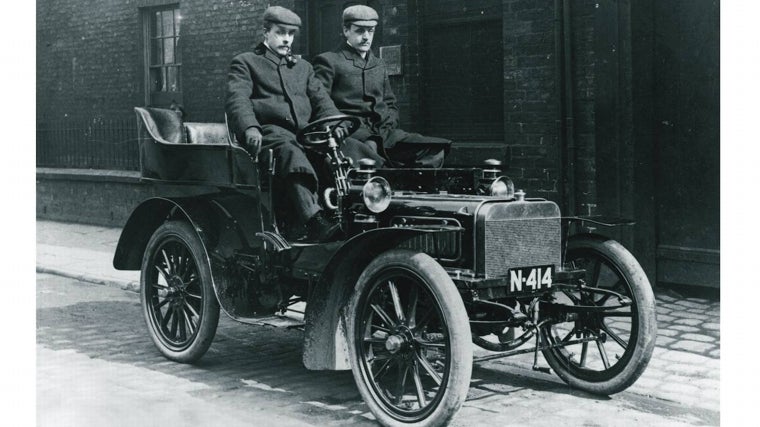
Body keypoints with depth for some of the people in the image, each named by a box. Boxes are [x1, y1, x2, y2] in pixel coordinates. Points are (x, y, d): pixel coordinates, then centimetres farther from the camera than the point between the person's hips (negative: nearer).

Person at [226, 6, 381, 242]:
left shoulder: (303, 67, 31)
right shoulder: (245, 62, 14)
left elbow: (321, 99, 19)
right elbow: (237, 99, -3)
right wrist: (250, 127, -24)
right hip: (269, 131, -5)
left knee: (353, 148, -22)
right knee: (291, 152, -40)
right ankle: (316, 221, -58)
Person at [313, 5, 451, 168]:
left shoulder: (379, 65, 27)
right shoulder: (328, 61, 5)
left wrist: (388, 127, 9)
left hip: (383, 133, 6)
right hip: (351, 133, -6)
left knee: (435, 149, -19)